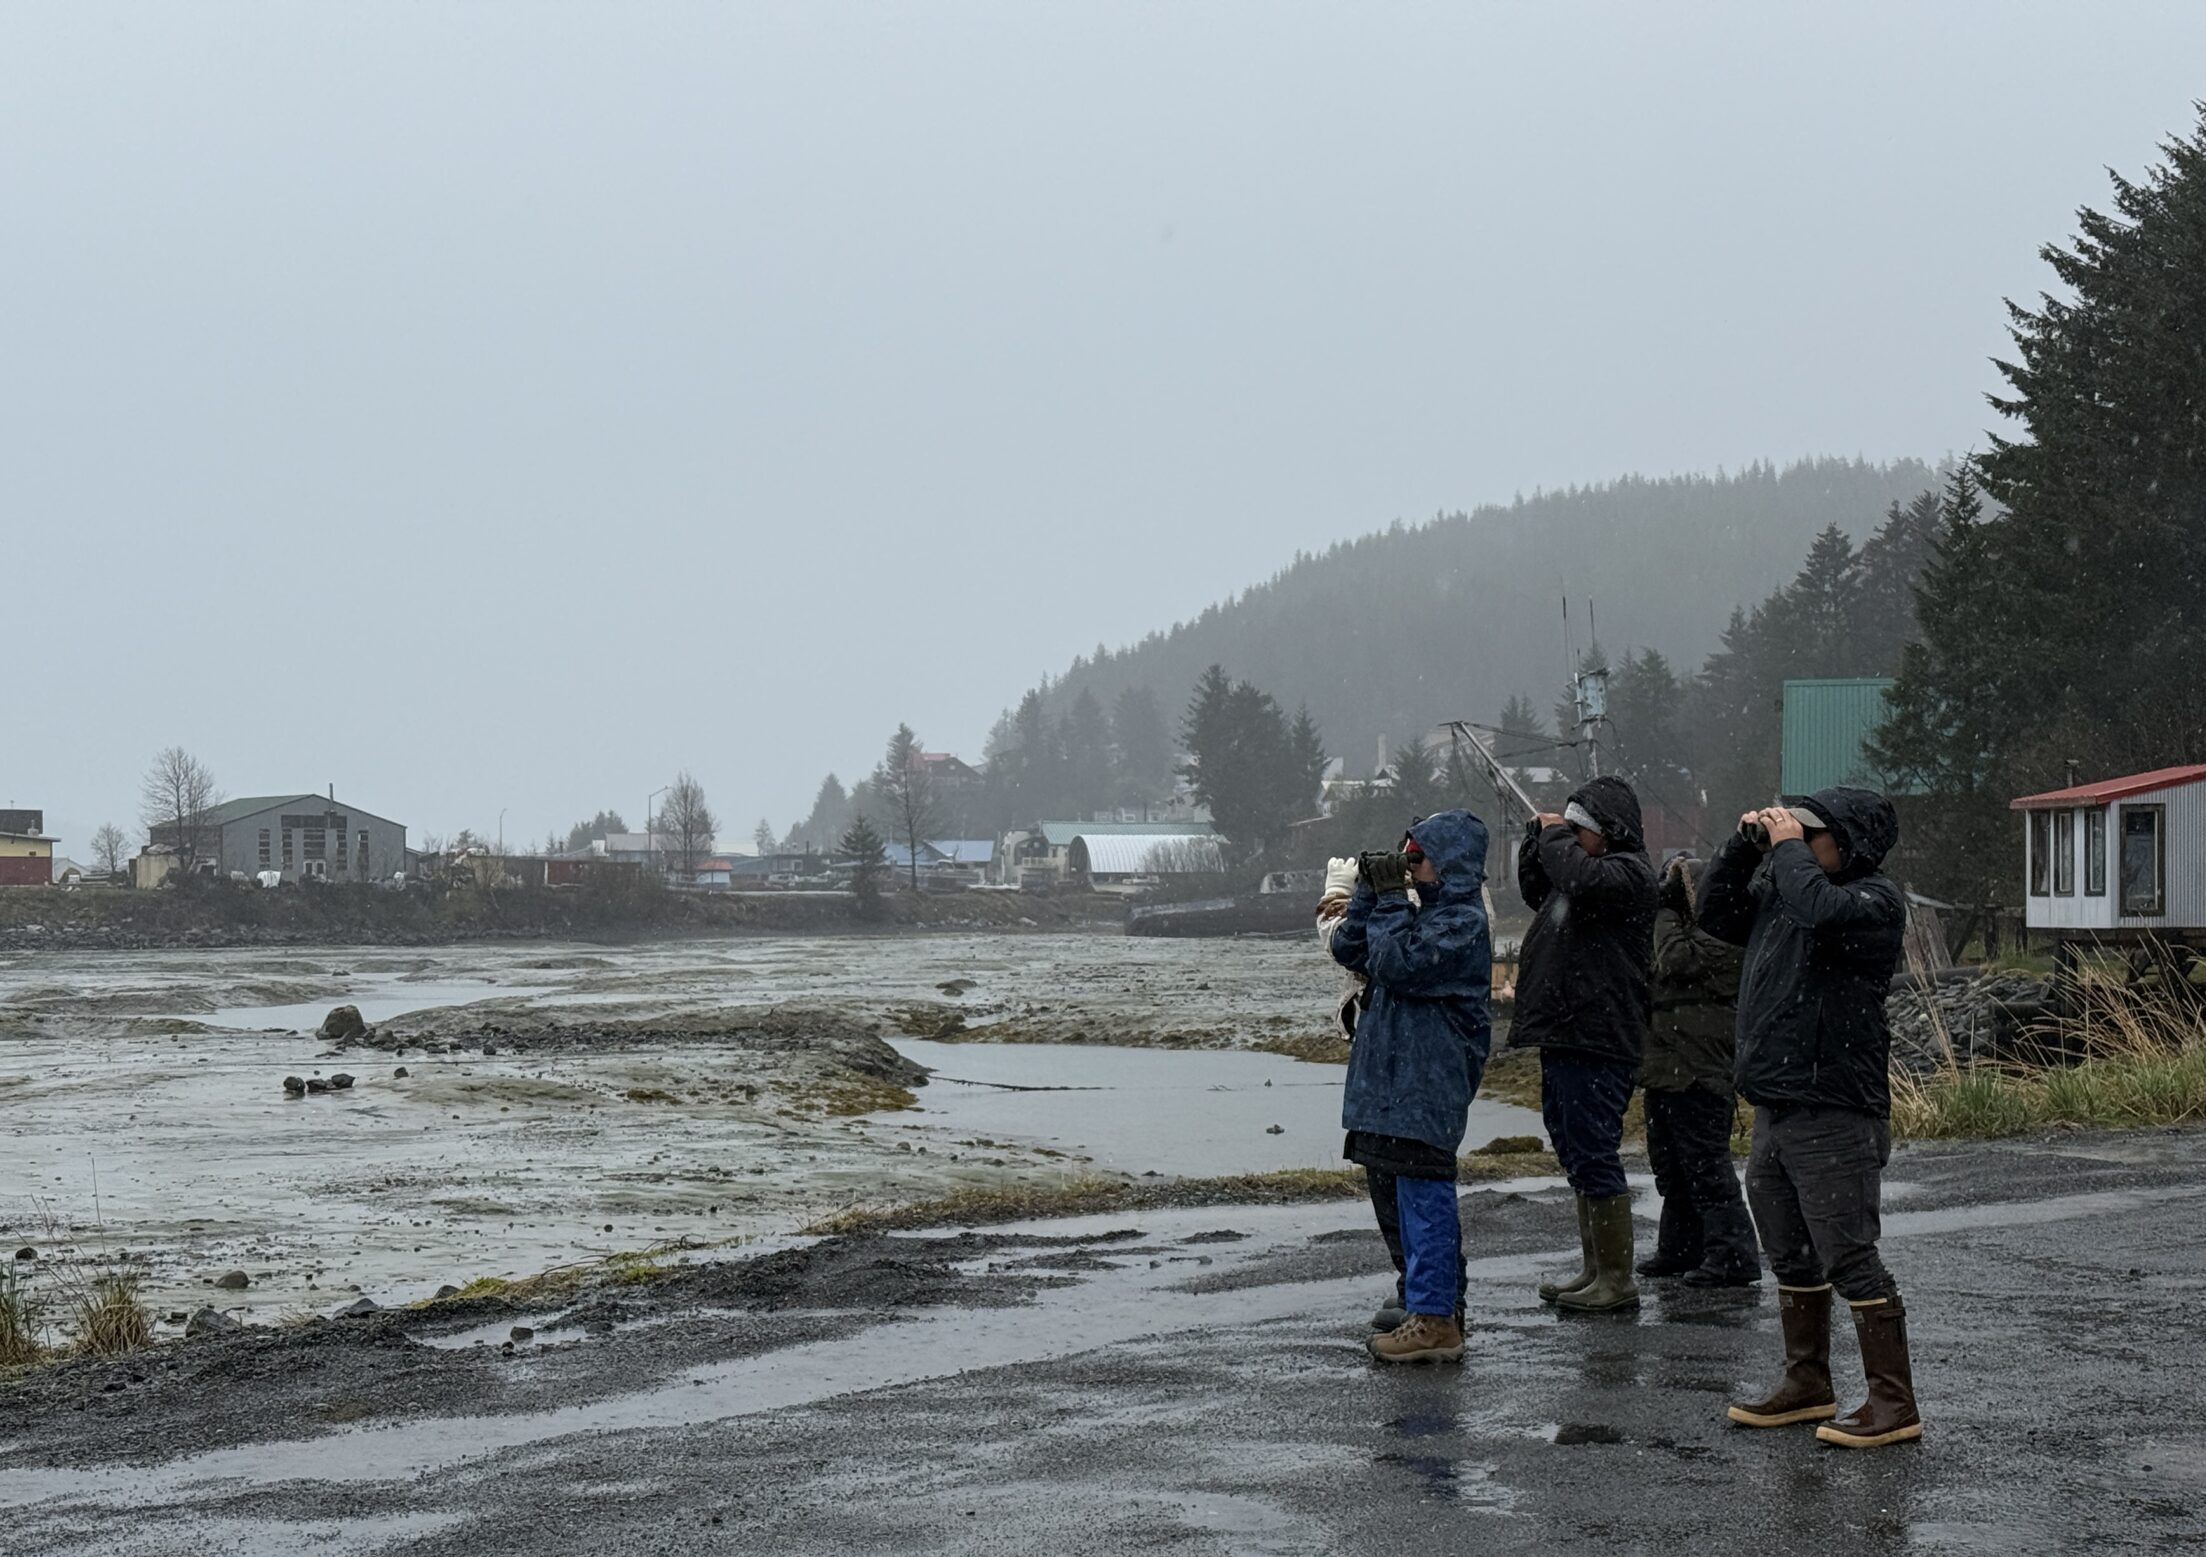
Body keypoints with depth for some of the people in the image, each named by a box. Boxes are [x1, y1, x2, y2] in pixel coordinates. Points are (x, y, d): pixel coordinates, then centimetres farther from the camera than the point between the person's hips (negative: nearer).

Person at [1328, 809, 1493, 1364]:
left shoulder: (1462, 922, -11)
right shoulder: (1426, 913, 18)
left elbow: (1398, 964, -23)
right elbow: (1348, 950, 15)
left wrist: (1390, 900, -14)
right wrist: (1371, 893, 5)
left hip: (1425, 1090, -10)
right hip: (1388, 1084, 10)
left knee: (1423, 1198, -8)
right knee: (1392, 1196, 15)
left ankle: (1434, 1321, -6)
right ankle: (1435, 1304, 24)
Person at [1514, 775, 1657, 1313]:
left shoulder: (1628, 874, -11)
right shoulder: (1592, 868, 18)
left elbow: (1581, 879, -31)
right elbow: (1535, 891, 31)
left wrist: (1555, 836, -12)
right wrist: (1539, 836, 15)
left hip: (1598, 1042, -10)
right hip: (1565, 1038, 10)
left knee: (1595, 1157, -8)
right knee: (1578, 1156, 15)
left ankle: (1617, 1279, -3)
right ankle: (1593, 1269, 24)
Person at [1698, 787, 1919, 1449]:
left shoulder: (1874, 900, -11)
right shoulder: (1779, 891, 14)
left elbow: (1819, 910, -30)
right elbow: (1716, 913, 20)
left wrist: (1788, 847, -16)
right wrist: (1746, 845, 8)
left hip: (1834, 1117, -9)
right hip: (1774, 1113, 9)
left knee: (1849, 1258, -8)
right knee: (1792, 1258, 18)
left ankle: (1893, 1403, -1)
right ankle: (1807, 1383, 31)